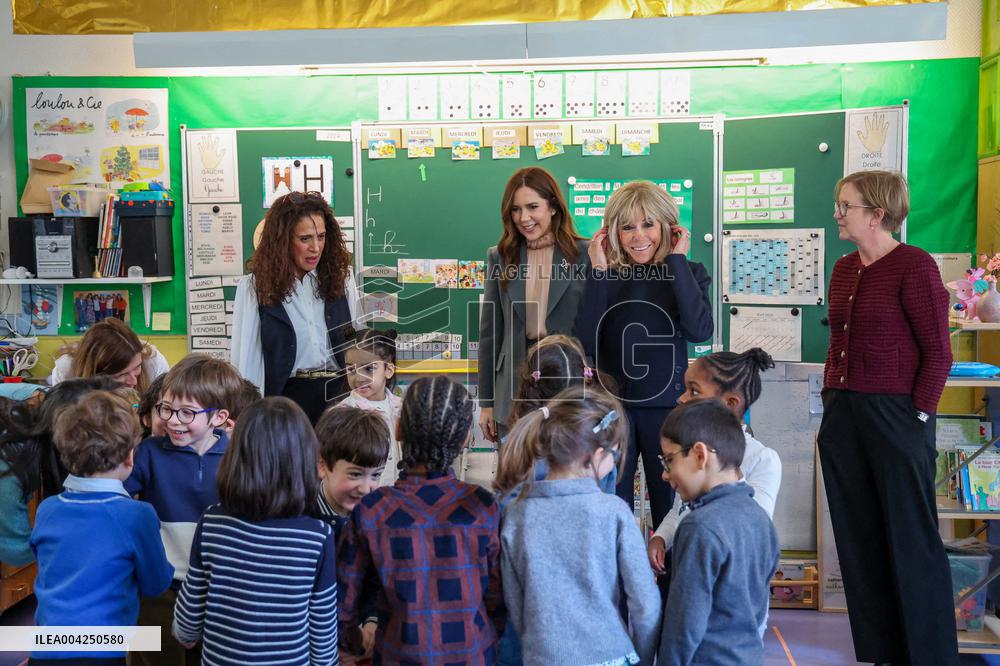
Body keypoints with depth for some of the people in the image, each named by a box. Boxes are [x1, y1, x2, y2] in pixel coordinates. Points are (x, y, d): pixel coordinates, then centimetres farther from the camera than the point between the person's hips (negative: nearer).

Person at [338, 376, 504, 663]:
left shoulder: (369, 511, -16)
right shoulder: (483, 507, -18)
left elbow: (344, 604, -7)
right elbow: (499, 597, -9)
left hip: (399, 653, 0)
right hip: (471, 653, 0)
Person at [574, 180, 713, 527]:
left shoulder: (688, 273, 1)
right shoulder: (606, 275, 2)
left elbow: (700, 331, -18)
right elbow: (585, 343, -11)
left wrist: (677, 261, -14)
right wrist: (599, 272, -12)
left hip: (668, 408, -1)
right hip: (612, 406, 1)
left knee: (669, 509, 9)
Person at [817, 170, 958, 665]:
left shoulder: (914, 266, -9)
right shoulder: (844, 269, 12)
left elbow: (938, 351, -10)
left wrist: (917, 416, -12)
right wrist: (831, 404, 12)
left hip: (896, 417, -7)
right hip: (842, 415, 7)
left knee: (912, 541, 3)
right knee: (859, 542, 13)